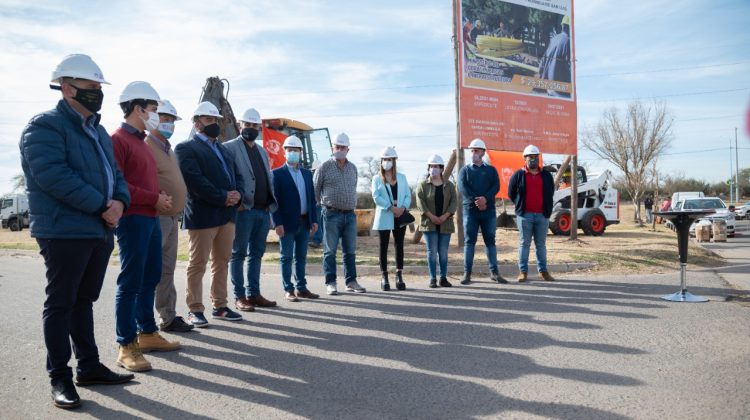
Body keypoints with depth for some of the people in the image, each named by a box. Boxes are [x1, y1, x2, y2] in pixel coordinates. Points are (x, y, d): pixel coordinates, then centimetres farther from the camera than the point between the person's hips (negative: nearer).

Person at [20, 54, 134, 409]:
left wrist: (119, 202, -5)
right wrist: (102, 205, -20)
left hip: (100, 231, 8)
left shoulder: (97, 131, 18)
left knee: (84, 300, 15)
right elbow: (55, 177, -21)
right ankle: (60, 377, 11)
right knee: (61, 303, 1)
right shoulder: (44, 127, -9)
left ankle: (89, 366, 25)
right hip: (64, 232, -8)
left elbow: (115, 173, 16)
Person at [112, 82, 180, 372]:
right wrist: (155, 199, -15)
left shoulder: (141, 141, 19)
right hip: (132, 220, -9)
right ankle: (127, 347, 1)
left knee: (150, 279, 14)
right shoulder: (118, 140, -10)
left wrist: (161, 197, 6)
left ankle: (147, 334, 24)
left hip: (151, 218, 9)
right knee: (130, 283, -5)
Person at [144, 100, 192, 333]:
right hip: (156, 217, -9)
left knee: (167, 270, 13)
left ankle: (168, 317, 21)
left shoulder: (168, 149, 19)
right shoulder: (145, 147, -11)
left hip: (172, 217, 9)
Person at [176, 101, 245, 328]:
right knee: (197, 265, 0)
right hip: (202, 214, -7)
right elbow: (195, 180, -16)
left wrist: (237, 193, -3)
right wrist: (223, 197, -18)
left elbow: (237, 175, 17)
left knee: (222, 262, 12)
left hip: (227, 214, 7)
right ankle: (195, 310, 9)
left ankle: (220, 306, 21)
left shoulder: (222, 148, 21)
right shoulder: (186, 148, -4)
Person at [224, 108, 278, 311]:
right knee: (239, 254, 0)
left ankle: (254, 294, 17)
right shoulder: (230, 147, -1)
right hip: (244, 210, -7)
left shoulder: (262, 151, 21)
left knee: (256, 254, 10)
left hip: (264, 210, 7)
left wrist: (271, 204, 11)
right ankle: (239, 297, 5)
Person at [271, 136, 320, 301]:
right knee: (287, 257, 2)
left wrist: (314, 220, 6)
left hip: (304, 222, 5)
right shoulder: (277, 174, -4)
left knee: (301, 256, 11)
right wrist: (278, 223, -14)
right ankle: (288, 290, 9)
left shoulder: (307, 174, 13)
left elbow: (312, 198, 13)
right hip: (287, 223, -5)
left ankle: (301, 288, 19)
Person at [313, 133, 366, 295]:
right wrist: (324, 205, 5)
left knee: (350, 250, 8)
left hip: (350, 214, 5)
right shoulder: (325, 167, -2)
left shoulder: (353, 168, 13)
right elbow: (315, 190, 2)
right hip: (331, 214, -5)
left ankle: (351, 281, 16)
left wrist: (351, 205, 15)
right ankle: (330, 283, 7)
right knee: (330, 250, 0)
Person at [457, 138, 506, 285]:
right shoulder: (465, 170, 10)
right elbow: (463, 187, -5)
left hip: (488, 210, 1)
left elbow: (496, 187, -2)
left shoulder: (491, 170, 13)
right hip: (470, 209, -1)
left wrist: (485, 198, -20)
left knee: (490, 241, 5)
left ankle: (494, 272, 9)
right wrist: (476, 201, -18)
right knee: (469, 241, -1)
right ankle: (467, 273, 1)